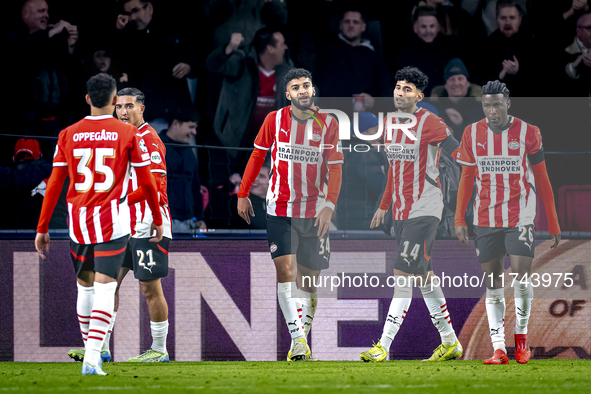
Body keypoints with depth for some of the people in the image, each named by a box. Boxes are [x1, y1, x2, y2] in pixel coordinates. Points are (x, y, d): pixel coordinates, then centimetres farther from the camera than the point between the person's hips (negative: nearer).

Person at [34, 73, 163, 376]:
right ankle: (92, 358, -18)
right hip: (112, 221, -3)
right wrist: (157, 220, 16)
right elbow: (147, 182, 3)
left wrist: (42, 228, 11)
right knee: (104, 287, -6)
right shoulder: (128, 134, -2)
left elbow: (54, 184, 5)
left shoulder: (68, 135, 4)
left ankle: (90, 348, 27)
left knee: (85, 285, 18)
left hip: (78, 220, 3)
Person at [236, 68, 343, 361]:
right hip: (280, 209, -1)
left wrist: (329, 205, -15)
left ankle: (303, 339, 15)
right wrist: (243, 194, 10)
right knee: (286, 270, -16)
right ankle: (297, 340, -18)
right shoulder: (275, 120, 0)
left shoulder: (328, 124, -1)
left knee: (309, 278, 4)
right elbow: (257, 155, 11)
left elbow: (335, 168, -3)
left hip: (314, 212, 1)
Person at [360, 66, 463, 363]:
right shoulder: (389, 122, 12)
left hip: (424, 210, -8)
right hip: (401, 212, 8)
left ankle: (383, 346, -17)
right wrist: (384, 206, 27)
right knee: (423, 277, 11)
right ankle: (449, 342, 20)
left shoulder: (429, 123, -11)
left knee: (404, 274, -13)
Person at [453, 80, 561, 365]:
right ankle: (498, 349, 2)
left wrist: (553, 223, 1)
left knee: (521, 273, -14)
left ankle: (521, 335, 7)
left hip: (520, 216, -2)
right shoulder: (473, 134, 3)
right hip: (485, 219, 2)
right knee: (492, 282, 1)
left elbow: (542, 179, 2)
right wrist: (459, 219, 4)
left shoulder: (527, 133, -3)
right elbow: (467, 178, 11)